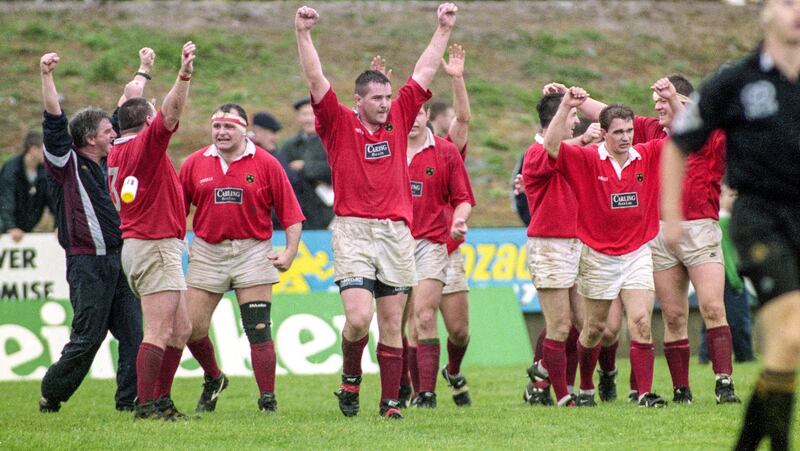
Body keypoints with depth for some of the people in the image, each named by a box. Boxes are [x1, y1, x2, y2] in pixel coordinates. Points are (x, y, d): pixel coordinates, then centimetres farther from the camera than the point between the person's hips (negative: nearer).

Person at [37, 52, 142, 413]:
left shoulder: (108, 162, 16)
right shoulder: (67, 163, -4)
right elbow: (54, 122, -16)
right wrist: (46, 76, -25)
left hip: (118, 259, 7)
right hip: (87, 264, -7)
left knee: (133, 332, 0)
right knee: (88, 337, -4)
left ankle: (130, 401, 2)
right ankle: (50, 396, 12)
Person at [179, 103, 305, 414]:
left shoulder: (265, 164, -1)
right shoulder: (194, 164, 5)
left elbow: (290, 212, 0)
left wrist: (290, 252, -8)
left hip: (252, 251, -2)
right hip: (207, 251, 2)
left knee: (258, 329, -7)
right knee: (192, 328, 1)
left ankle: (268, 400, -1)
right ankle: (213, 380, 28)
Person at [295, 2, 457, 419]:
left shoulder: (399, 118, 11)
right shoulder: (339, 123, 2)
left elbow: (425, 72, 15)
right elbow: (315, 79, -6)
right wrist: (303, 33, -14)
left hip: (396, 231, 3)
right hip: (352, 229, -3)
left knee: (392, 322, 4)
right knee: (358, 316, -15)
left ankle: (390, 402, 8)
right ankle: (350, 376, 12)